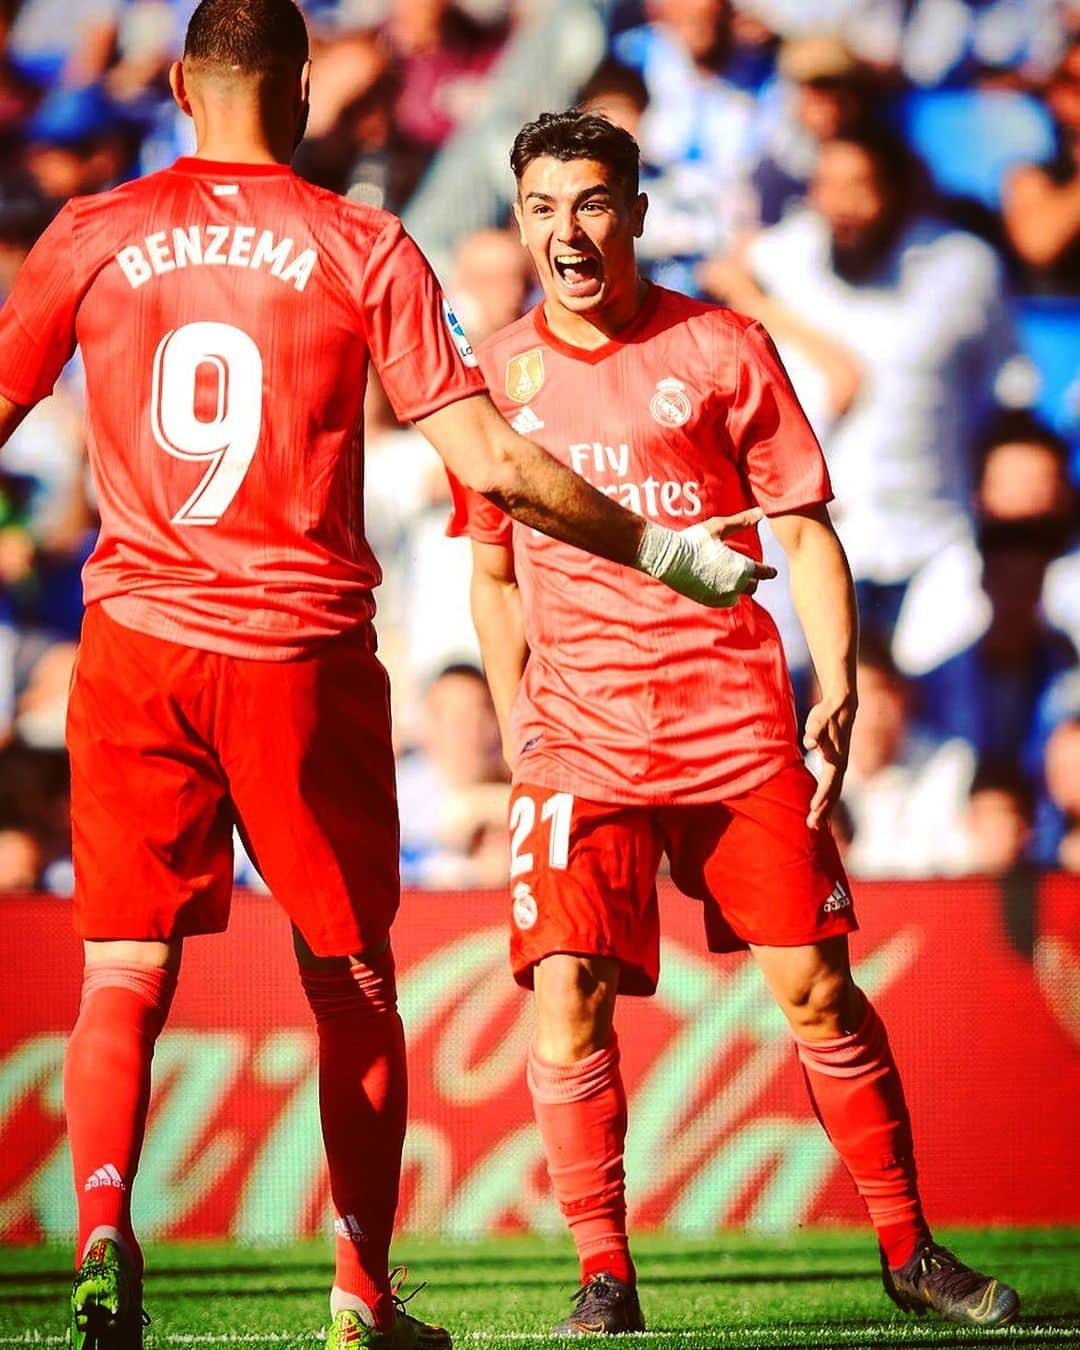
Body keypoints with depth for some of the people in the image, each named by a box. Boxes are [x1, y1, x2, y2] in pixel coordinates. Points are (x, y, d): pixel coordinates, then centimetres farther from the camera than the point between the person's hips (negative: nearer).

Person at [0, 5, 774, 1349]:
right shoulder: (364, 248, 1)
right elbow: (489, 464, -4)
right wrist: (664, 551, 7)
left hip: (135, 642, 1)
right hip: (306, 653, -1)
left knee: (124, 973, 0)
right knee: (351, 985, 12)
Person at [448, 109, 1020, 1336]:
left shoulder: (723, 352, 3)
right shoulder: (497, 376, 8)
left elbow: (806, 534, 6)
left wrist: (837, 689, -5)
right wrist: (513, 721, 10)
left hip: (736, 717, -1)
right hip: (579, 736, 1)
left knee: (815, 989, -2)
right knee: (567, 991, -14)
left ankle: (906, 1247, 13)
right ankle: (604, 1276, -5)